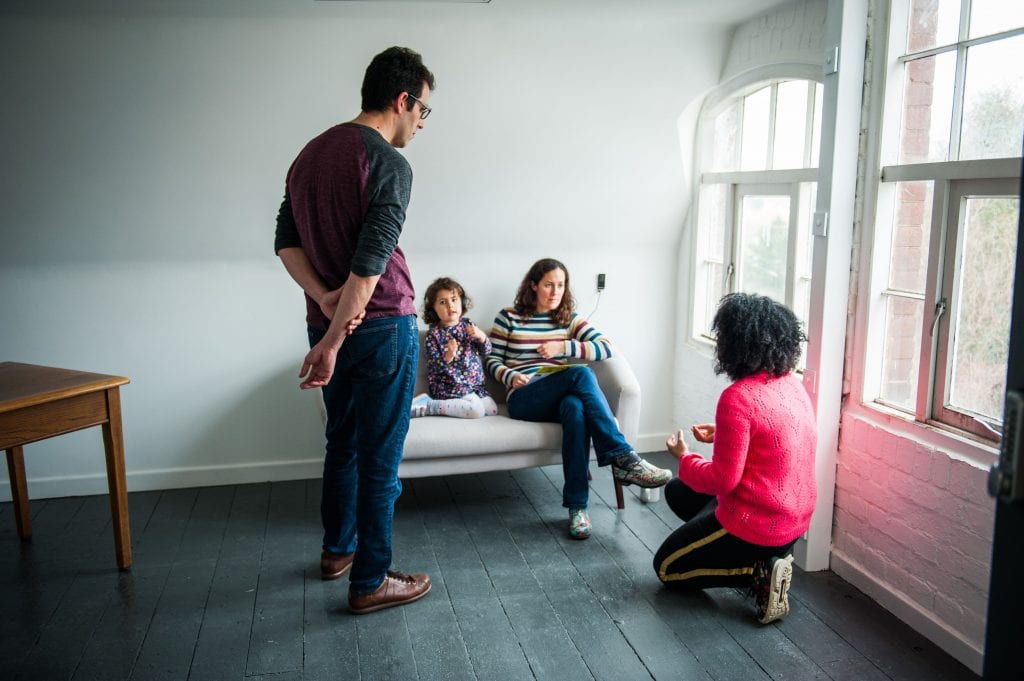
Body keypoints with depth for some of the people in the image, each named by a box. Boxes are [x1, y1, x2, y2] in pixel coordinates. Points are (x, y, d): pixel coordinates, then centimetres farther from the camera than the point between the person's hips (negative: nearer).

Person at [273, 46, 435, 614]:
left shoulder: (310, 154, 12)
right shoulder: (389, 165, -15)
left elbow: (287, 242, 8)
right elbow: (369, 265, -21)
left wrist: (324, 298, -6)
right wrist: (332, 343, -17)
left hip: (329, 324, 8)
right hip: (382, 328, -8)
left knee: (342, 443, 21)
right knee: (379, 459, 2)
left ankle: (336, 550, 36)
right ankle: (371, 582, 13)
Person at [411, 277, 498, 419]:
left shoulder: (467, 325, 6)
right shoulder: (433, 334, -8)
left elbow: (486, 350, 7)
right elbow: (434, 368, -12)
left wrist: (481, 336, -14)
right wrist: (448, 356, -31)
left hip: (474, 384, 7)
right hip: (449, 386, -7)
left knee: (492, 409, -5)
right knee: (477, 410, -23)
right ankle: (429, 406, -12)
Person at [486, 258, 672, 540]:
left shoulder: (569, 319, 18)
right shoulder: (508, 317, 12)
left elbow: (605, 348, 4)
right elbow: (492, 361, 11)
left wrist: (563, 347, -9)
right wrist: (510, 376, -11)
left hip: (559, 398, 3)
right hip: (523, 400, -3)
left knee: (575, 406, -39)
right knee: (581, 374, -33)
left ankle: (577, 506, -39)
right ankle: (623, 458, -39)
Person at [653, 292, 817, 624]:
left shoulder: (738, 397, -26)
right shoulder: (792, 383, 0)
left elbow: (722, 480, -22)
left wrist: (684, 456, -5)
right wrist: (724, 434, 11)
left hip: (756, 523, -8)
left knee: (667, 568, 14)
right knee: (677, 491, 24)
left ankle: (758, 573, -4)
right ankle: (769, 555, 12)